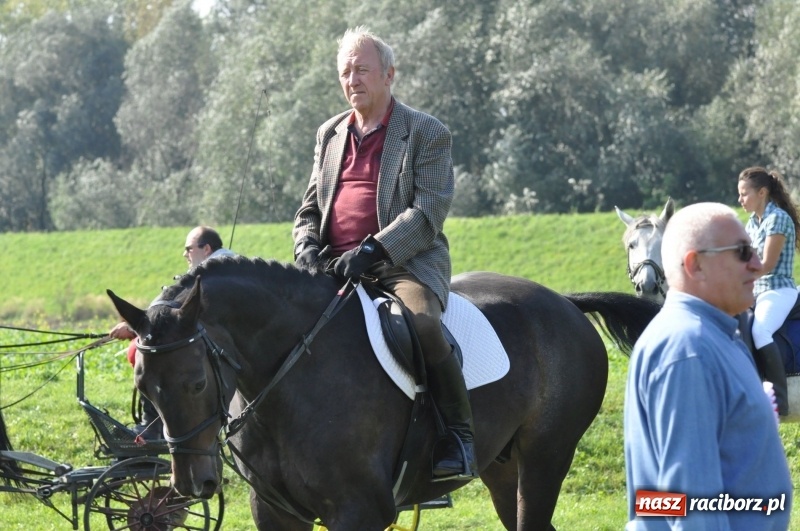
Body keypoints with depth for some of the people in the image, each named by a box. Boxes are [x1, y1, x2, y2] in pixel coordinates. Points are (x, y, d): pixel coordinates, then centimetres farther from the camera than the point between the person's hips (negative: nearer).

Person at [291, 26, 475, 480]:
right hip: (334, 268, 6)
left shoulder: (428, 134, 3)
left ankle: (460, 435, -23)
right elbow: (309, 210, 21)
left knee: (422, 324, -35)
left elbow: (429, 211, -9)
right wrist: (308, 251, -2)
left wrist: (373, 250, -22)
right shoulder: (330, 135, 20)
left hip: (406, 264, -6)